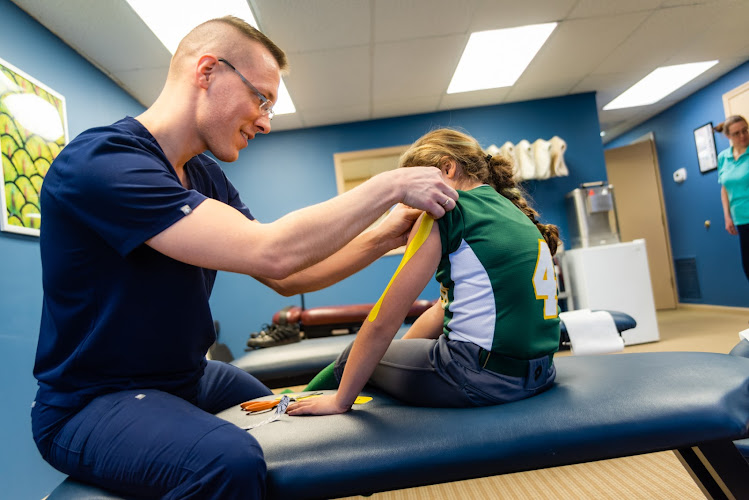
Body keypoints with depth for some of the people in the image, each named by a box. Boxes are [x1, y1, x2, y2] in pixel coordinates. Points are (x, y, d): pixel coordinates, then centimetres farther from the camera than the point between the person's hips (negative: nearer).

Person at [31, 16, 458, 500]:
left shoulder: (207, 178, 2)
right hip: (92, 404, -7)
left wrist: (387, 236, -8)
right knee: (232, 461, -33)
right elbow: (271, 255, -34)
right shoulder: (98, 160, -24)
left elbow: (286, 277, 2)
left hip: (188, 380, 8)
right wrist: (389, 186, -23)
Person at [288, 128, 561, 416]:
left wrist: (340, 401, -1)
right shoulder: (509, 210, 17)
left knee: (353, 357, 15)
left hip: (482, 375, -9)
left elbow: (383, 322, -10)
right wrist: (396, 352, 26)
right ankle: (297, 401, 42)